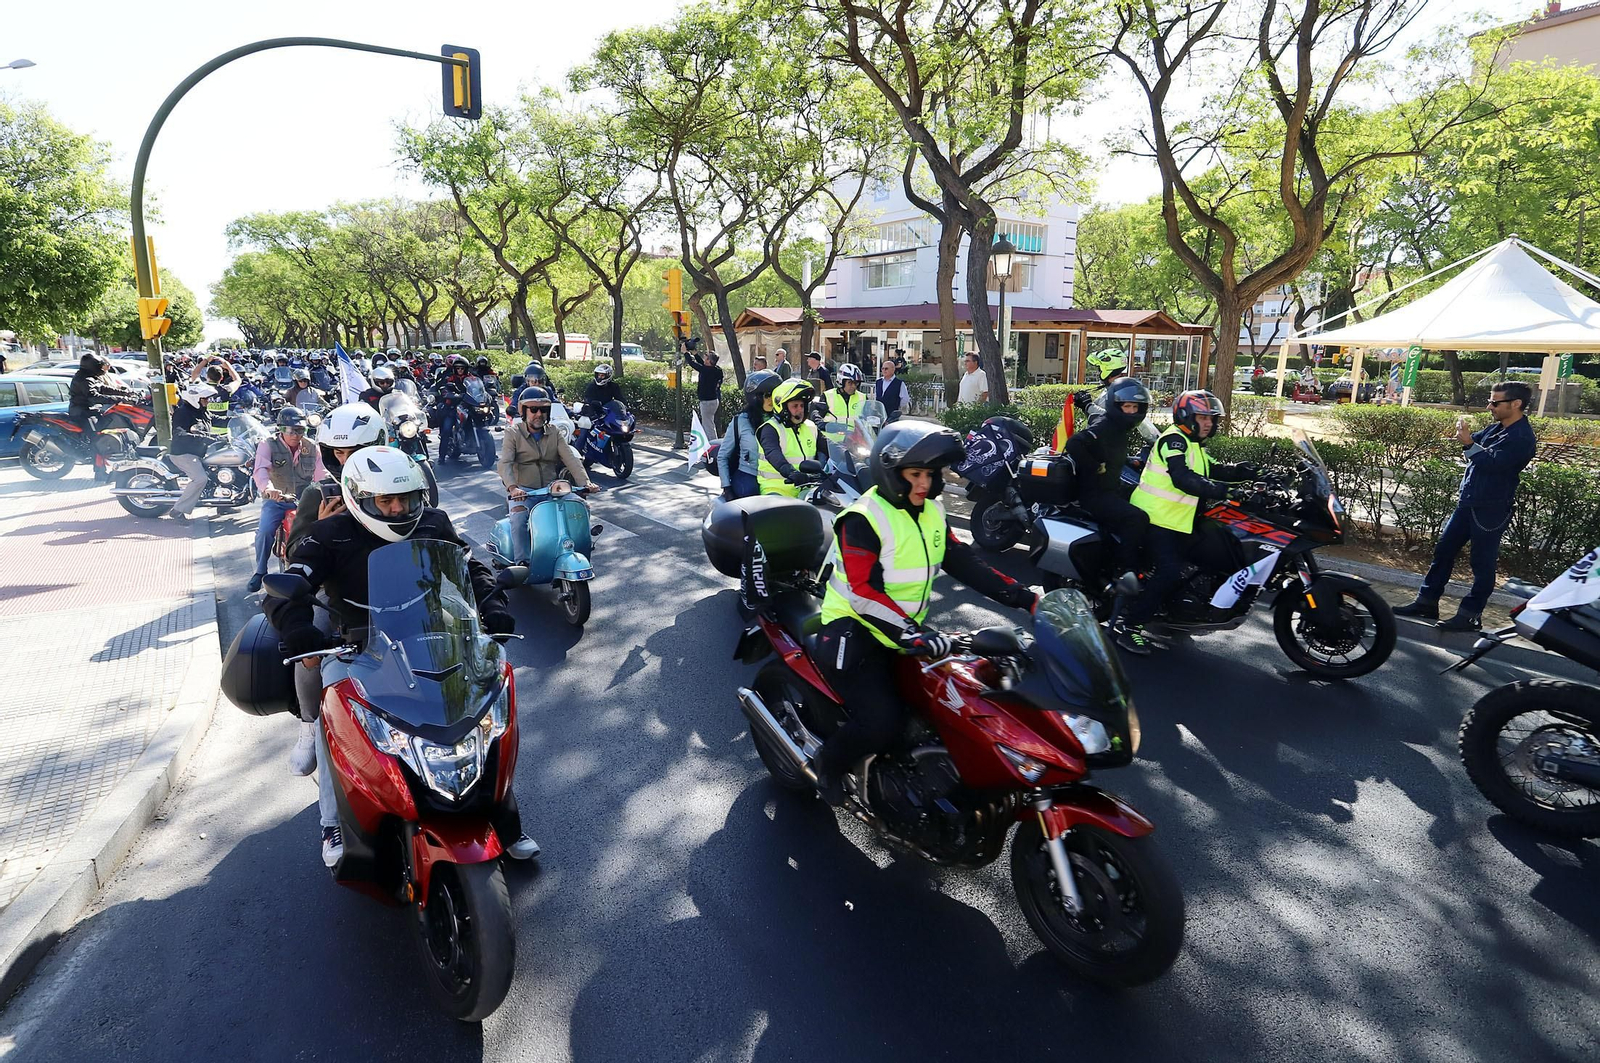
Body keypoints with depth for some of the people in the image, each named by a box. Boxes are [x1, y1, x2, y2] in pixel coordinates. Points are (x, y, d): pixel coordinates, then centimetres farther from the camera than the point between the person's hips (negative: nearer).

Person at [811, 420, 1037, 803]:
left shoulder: (932, 512, 7)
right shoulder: (863, 519, -18)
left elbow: (964, 562, 6)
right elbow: (863, 592, -25)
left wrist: (1022, 596, -3)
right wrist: (911, 635, -35)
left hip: (910, 628, 8)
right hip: (855, 629, -8)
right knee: (883, 722, -22)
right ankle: (828, 762, 6)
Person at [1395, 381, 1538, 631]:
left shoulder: (1522, 438, -16)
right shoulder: (1496, 427, 10)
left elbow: (1494, 463, -26)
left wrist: (1468, 443, -29)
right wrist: (1466, 435, -7)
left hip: (1491, 511, -9)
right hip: (1468, 503, 9)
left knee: (1482, 564, 2)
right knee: (1443, 550, 11)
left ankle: (1470, 615, 10)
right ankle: (1427, 602, 19)